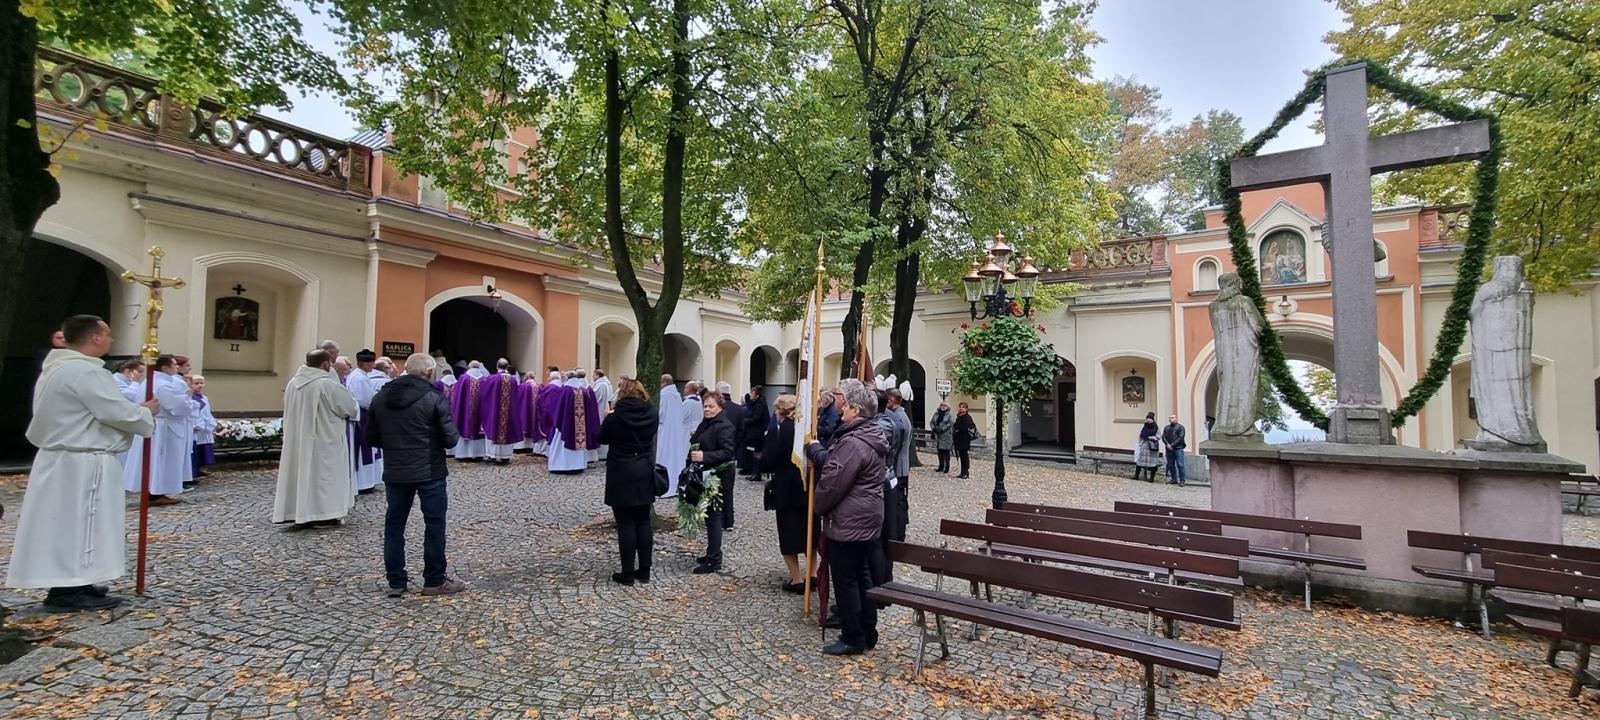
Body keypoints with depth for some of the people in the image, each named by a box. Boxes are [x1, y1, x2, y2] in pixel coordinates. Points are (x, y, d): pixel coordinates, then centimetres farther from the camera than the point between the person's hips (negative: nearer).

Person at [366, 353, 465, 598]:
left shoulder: (380, 397, 5)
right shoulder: (434, 397, -12)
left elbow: (371, 438, 9)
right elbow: (451, 439, -13)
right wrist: (442, 440, 9)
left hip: (394, 473, 5)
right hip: (430, 472, -5)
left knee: (394, 525, 13)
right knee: (434, 526, 4)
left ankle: (396, 581, 18)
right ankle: (434, 581, 11)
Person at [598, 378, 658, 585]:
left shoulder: (615, 417, -14)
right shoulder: (652, 415, -3)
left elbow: (602, 439, 3)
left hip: (621, 475, -4)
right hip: (645, 473, 4)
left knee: (626, 524, 3)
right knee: (643, 522, 11)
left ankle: (628, 574, 10)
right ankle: (644, 571, 17)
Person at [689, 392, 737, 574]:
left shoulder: (724, 426, -15)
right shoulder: (705, 423, 13)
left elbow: (727, 452, -24)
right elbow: (697, 444, 26)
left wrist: (704, 456, -33)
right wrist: (692, 442, 6)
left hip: (718, 478, -9)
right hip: (705, 476, 9)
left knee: (714, 516, -4)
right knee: (710, 515, 17)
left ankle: (714, 561, 3)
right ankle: (712, 553, 29)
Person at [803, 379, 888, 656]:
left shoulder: (852, 443, -22)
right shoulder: (871, 437, 10)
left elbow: (832, 482, -19)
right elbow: (830, 461, 15)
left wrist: (817, 504, -3)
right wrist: (813, 448, 10)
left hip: (848, 523, -10)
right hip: (867, 521, 10)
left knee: (845, 581, 2)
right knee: (863, 578, 17)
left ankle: (852, 638, 12)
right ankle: (868, 634, 26)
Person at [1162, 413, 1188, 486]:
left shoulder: (1180, 427, 2)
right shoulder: (1166, 428, 17)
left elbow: (1181, 437, -8)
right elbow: (1163, 437, 10)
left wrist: (1172, 444, -12)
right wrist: (1167, 444, -8)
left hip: (1178, 448, -5)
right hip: (1169, 449, 5)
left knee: (1180, 464, -9)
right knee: (1170, 464, 7)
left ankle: (1182, 480, -5)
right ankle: (1174, 479, 16)